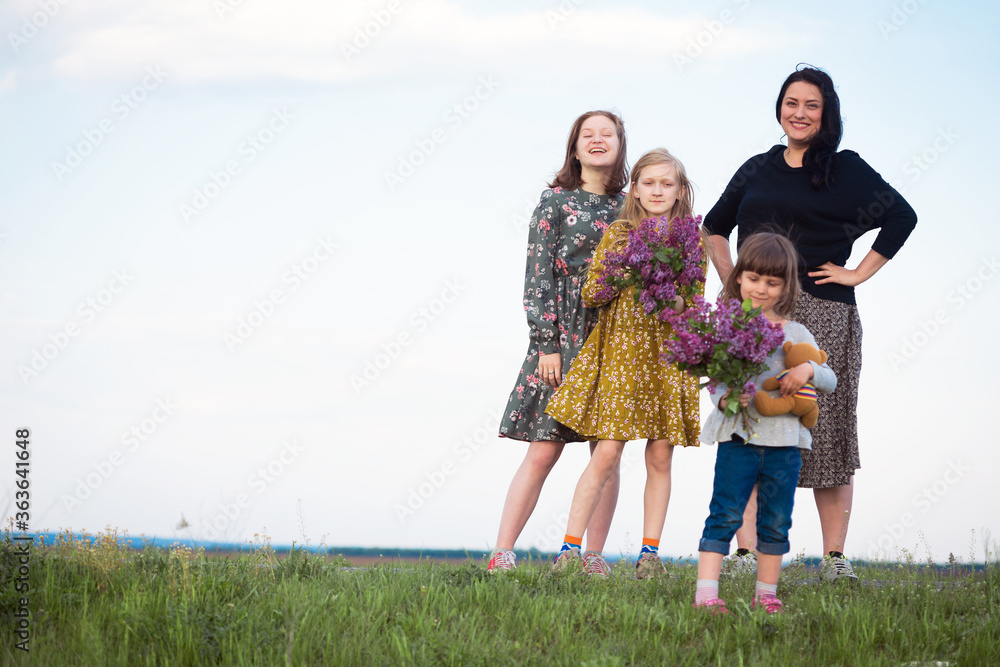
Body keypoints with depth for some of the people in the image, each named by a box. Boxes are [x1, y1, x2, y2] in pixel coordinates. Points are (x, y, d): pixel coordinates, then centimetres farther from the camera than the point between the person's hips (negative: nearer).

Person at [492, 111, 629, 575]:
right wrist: (546, 344, -10)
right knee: (544, 450, -8)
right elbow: (539, 276, -2)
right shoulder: (555, 201, 2)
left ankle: (594, 558, 7)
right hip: (564, 334, -4)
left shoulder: (628, 208, 13)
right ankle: (501, 555, -7)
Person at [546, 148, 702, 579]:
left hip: (668, 357, 2)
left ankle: (650, 551, 11)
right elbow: (590, 295, 3)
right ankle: (570, 547, -6)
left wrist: (674, 300, -15)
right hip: (619, 351, -1)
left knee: (660, 457, 2)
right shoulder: (617, 233, 6)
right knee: (607, 452, -9)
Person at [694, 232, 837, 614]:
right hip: (738, 435, -3)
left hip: (783, 438, 3)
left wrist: (808, 370, -9)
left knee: (776, 521, 9)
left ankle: (766, 595, 19)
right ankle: (706, 593, -11)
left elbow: (829, 381, 12)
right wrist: (725, 398, -19)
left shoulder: (795, 334, 9)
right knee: (725, 515, -7)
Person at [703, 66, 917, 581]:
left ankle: (834, 557, 1)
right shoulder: (758, 170, 16)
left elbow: (901, 216, 1)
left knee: (826, 432, -3)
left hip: (821, 316, -3)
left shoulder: (846, 170, 5)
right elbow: (715, 226, 28)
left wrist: (859, 273, -2)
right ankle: (747, 553, -3)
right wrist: (731, 279, 14)